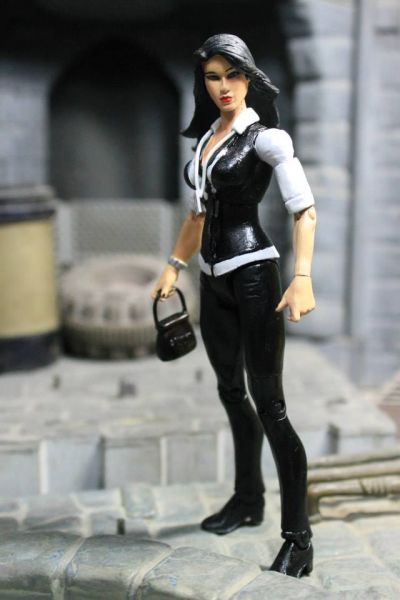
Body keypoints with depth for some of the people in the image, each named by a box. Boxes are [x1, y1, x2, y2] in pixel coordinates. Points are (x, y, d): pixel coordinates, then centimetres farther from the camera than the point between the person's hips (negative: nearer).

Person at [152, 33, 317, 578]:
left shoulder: (266, 137, -8)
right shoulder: (206, 138, 13)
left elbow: (305, 211, -14)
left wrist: (303, 278, -26)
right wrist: (174, 265, 16)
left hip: (252, 273, -7)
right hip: (214, 278, 8)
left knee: (268, 401, -8)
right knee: (231, 392, 16)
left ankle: (298, 539, -1)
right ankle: (248, 500, 33)